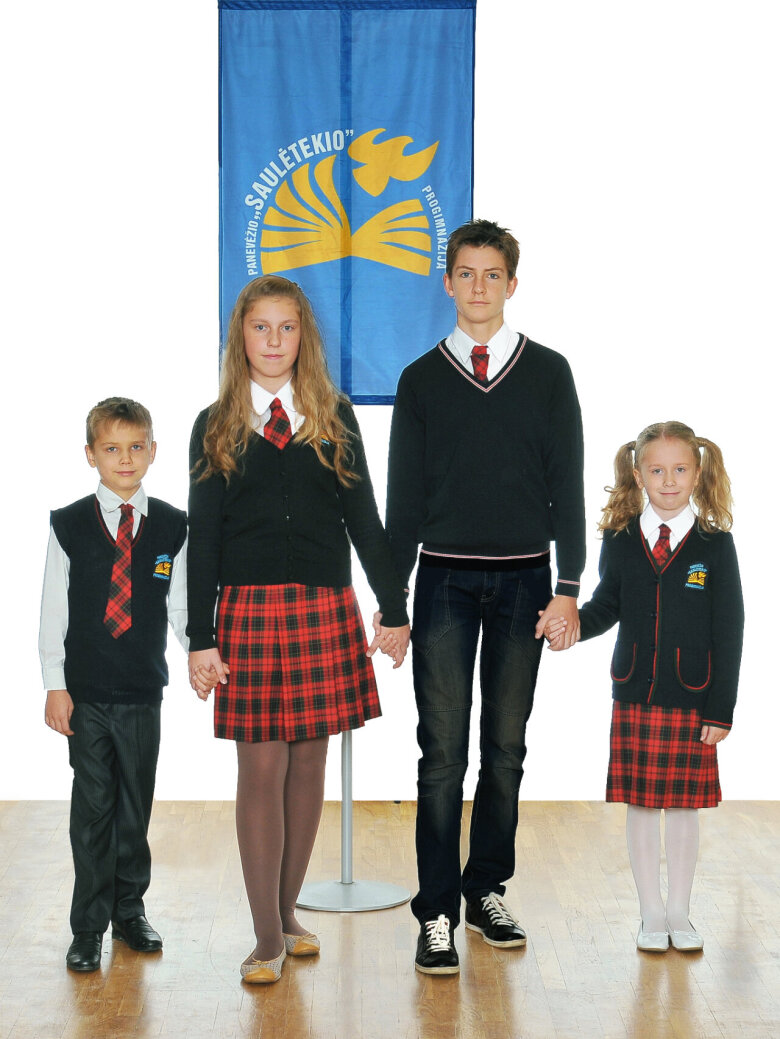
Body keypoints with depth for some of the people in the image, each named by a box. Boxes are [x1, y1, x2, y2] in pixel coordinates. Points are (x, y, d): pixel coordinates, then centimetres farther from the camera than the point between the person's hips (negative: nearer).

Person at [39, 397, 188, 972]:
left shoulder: (172, 527, 2)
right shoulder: (69, 525, -2)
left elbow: (181, 605, 6)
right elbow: (54, 611, 0)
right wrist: (55, 686, -4)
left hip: (144, 691, 2)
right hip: (85, 692, -1)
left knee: (137, 801, 10)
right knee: (93, 805, 2)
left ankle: (130, 909, 26)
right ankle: (89, 927, 12)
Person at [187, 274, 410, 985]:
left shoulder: (334, 418, 9)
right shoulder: (216, 428, 5)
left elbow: (363, 518, 10)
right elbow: (203, 538, 2)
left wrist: (394, 609, 7)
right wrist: (200, 640, -3)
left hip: (324, 611, 2)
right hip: (248, 612, -2)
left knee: (308, 765, 6)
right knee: (261, 769, -3)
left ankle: (288, 912, 19)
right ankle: (268, 937, 2)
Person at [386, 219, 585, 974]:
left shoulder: (548, 373, 6)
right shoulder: (421, 380, 6)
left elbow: (567, 485, 3)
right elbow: (404, 495, 6)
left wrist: (568, 587, -5)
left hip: (522, 580, 1)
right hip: (445, 579, -1)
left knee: (505, 748, 7)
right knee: (443, 752, -3)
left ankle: (488, 893, 20)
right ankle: (437, 914, 2)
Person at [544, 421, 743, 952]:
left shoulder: (715, 544, -5)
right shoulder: (621, 539, 1)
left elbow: (729, 633, -4)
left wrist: (721, 709, -7)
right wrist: (571, 625, -9)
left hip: (693, 699, -2)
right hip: (634, 695, 2)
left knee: (684, 804, 8)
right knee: (640, 802, 7)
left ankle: (680, 913, 24)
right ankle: (652, 913, 21)